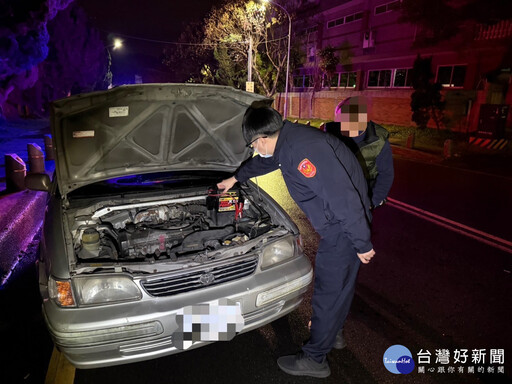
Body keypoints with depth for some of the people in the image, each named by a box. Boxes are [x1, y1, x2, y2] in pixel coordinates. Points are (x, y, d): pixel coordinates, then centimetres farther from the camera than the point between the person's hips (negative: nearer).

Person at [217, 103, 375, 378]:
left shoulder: (302, 149, -29)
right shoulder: (285, 140, 5)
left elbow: (342, 196, -31)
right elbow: (263, 162, 27)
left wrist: (362, 244, -23)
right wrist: (235, 178, 41)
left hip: (343, 226, -10)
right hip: (337, 222, 10)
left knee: (328, 291, 4)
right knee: (337, 283, 25)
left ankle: (314, 359, 23)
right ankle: (332, 332, 47)